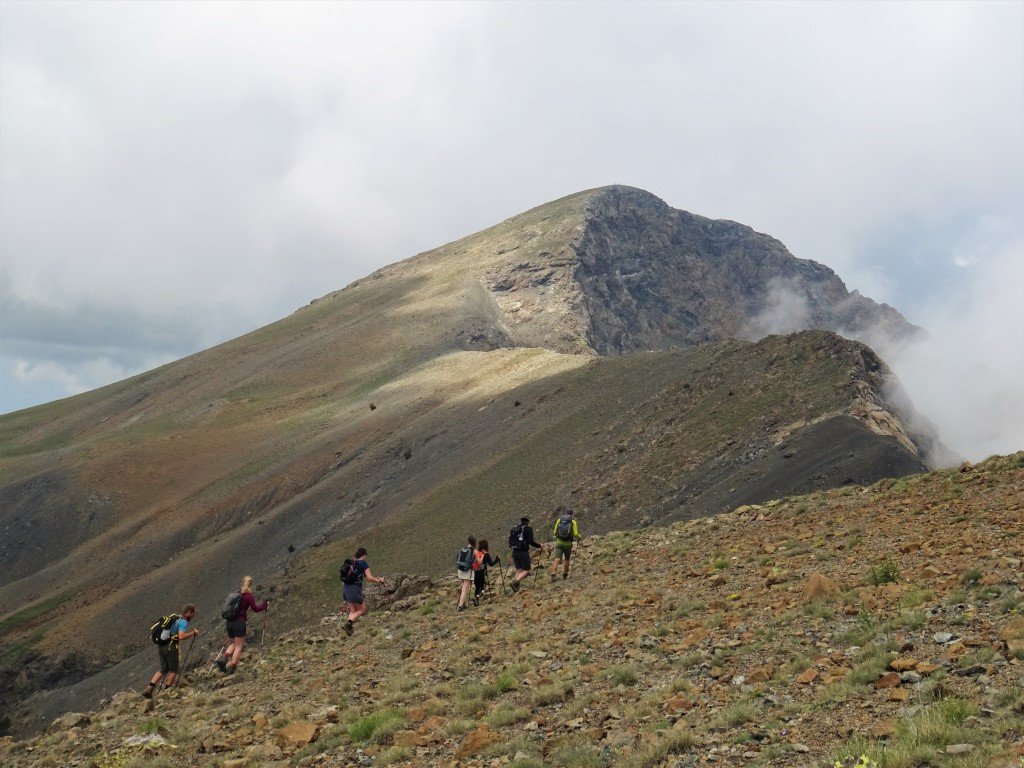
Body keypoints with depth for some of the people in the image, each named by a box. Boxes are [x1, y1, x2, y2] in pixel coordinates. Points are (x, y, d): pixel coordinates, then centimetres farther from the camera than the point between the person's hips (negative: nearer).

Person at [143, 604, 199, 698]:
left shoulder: (175, 617, 15)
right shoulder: (183, 622, -11)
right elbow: (181, 636, -24)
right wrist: (193, 633, -12)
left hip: (160, 645, 8)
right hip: (170, 647, -8)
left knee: (163, 669, 16)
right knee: (173, 670, 9)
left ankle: (149, 689, 6)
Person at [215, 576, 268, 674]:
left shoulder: (237, 593, 11)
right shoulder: (248, 596, -7)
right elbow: (255, 609, -7)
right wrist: (265, 604, 7)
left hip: (229, 622, 6)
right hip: (239, 622, -6)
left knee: (233, 643, 21)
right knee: (239, 646, 2)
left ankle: (223, 658, -1)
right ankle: (232, 667, -5)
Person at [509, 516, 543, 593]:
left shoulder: (514, 529, 12)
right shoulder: (528, 529, -4)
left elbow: (510, 542, 12)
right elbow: (531, 542, -12)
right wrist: (540, 546, -2)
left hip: (515, 552, 6)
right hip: (524, 552, -5)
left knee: (518, 570, 15)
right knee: (526, 570, 3)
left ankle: (516, 586, 1)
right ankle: (516, 581, -20)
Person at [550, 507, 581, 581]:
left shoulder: (559, 520, 5)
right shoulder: (573, 522, -2)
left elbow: (554, 532, 8)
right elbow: (575, 534, -7)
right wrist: (579, 537, 16)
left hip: (559, 542, 1)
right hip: (568, 543, -1)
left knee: (557, 559, -6)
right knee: (566, 559, 20)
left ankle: (553, 575, -24)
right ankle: (565, 575, 29)